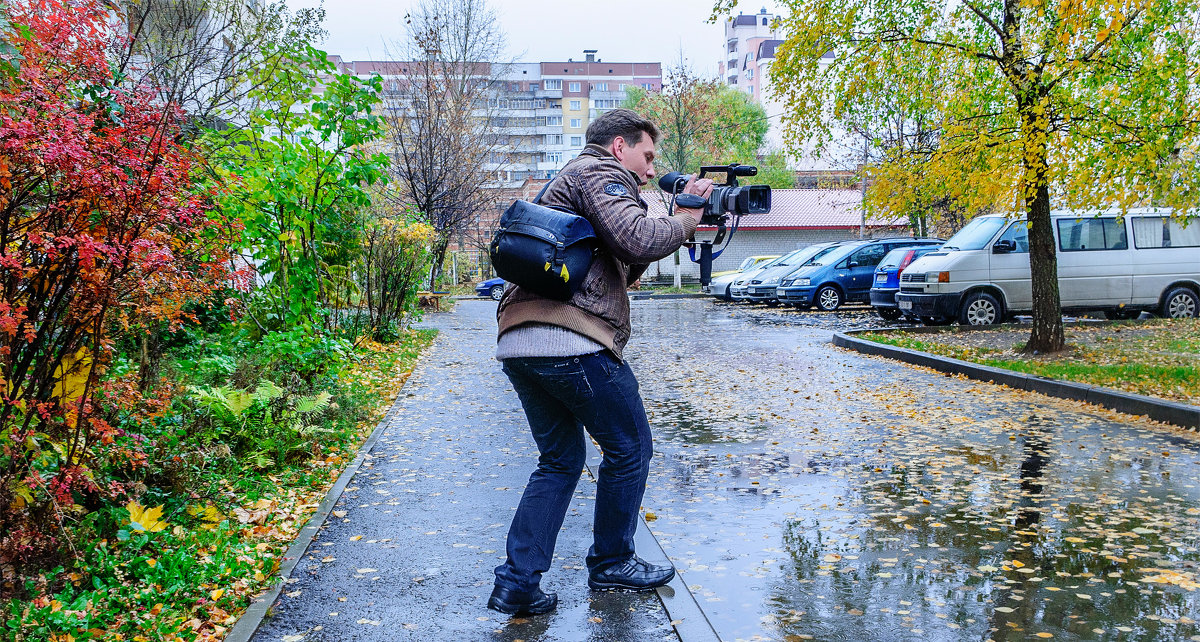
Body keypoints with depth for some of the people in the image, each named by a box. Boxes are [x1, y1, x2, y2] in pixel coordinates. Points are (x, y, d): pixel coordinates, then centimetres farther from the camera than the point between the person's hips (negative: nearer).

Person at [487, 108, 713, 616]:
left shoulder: (571, 180, 32)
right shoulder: (599, 171, 1)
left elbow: (623, 268, 28)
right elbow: (637, 239, -17)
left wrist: (680, 214, 21)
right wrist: (686, 220, 3)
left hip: (517, 342, 10)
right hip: (570, 341, -10)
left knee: (561, 460, 17)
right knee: (629, 449, 9)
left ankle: (517, 584, 11)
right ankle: (611, 564, 23)